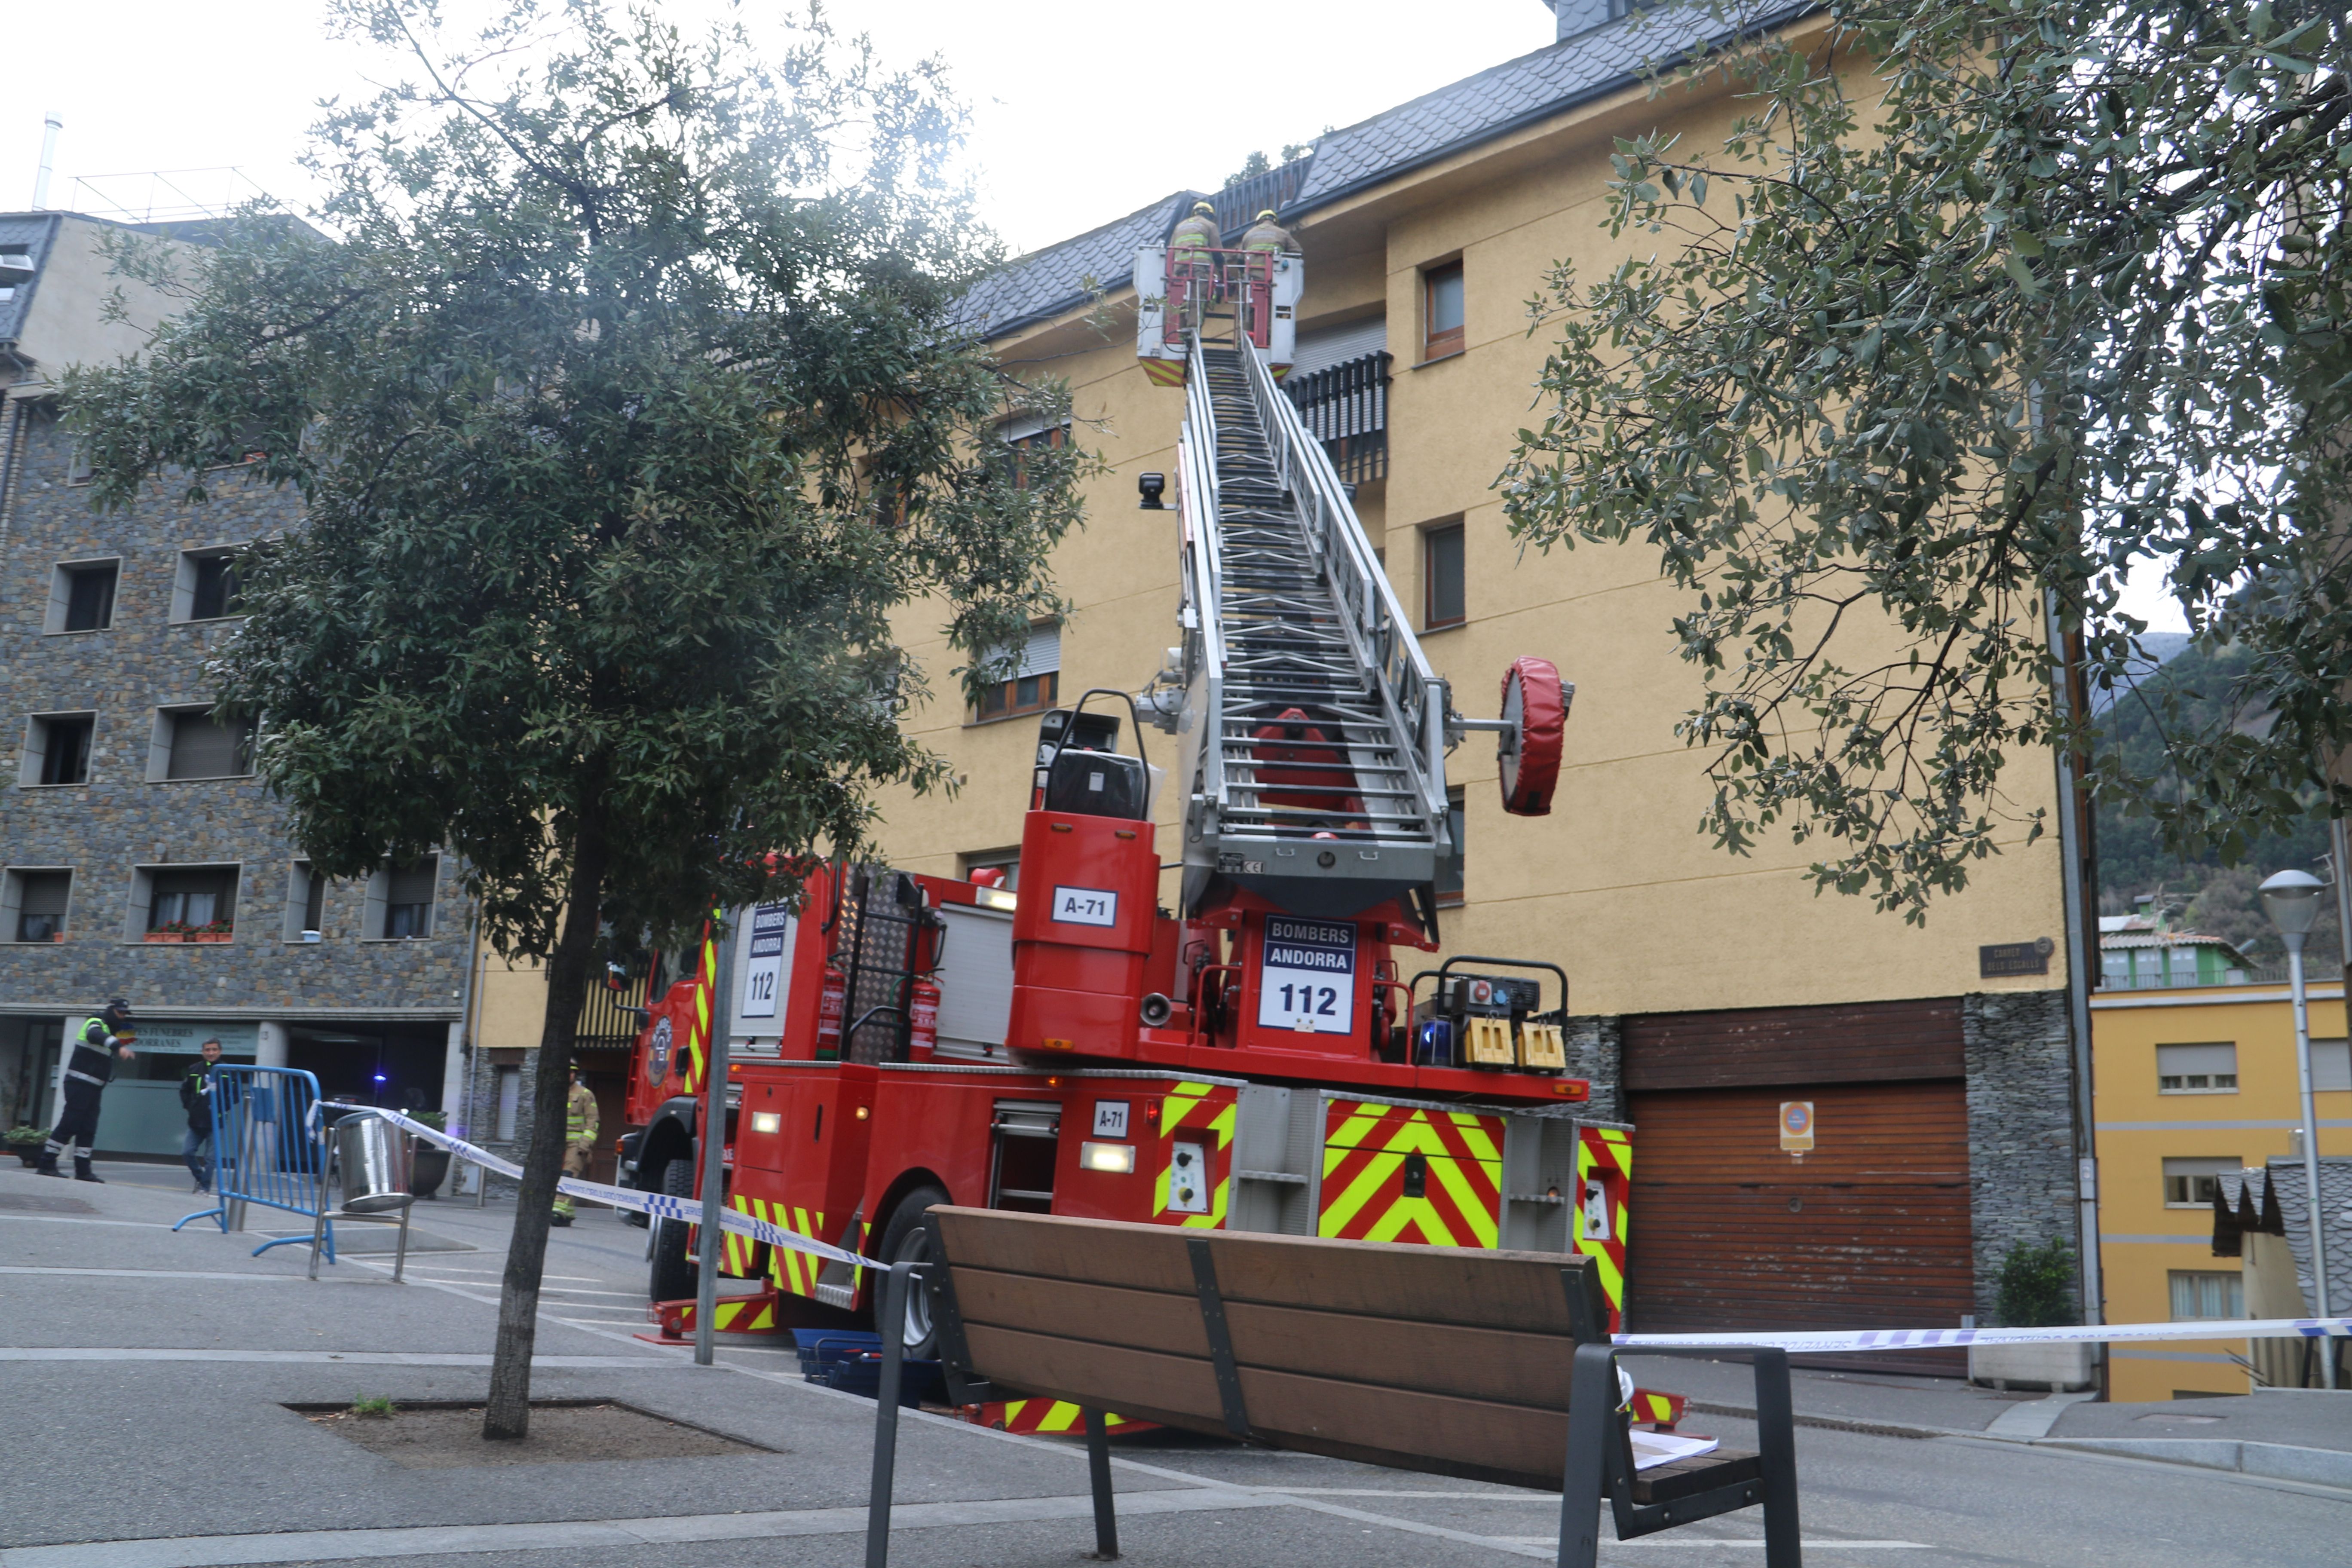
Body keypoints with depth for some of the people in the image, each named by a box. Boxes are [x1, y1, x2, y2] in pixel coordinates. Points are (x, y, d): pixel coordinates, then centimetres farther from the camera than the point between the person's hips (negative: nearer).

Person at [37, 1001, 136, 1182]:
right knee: (70, 1124, -11)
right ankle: (47, 1164, -6)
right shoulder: (96, 1024, -9)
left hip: (92, 1087, 9)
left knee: (88, 1129, 5)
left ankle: (83, 1170, 5)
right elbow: (96, 1036, -35)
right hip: (80, 1084, -9)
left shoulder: (107, 1030, 21)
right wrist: (119, 1046, -52)